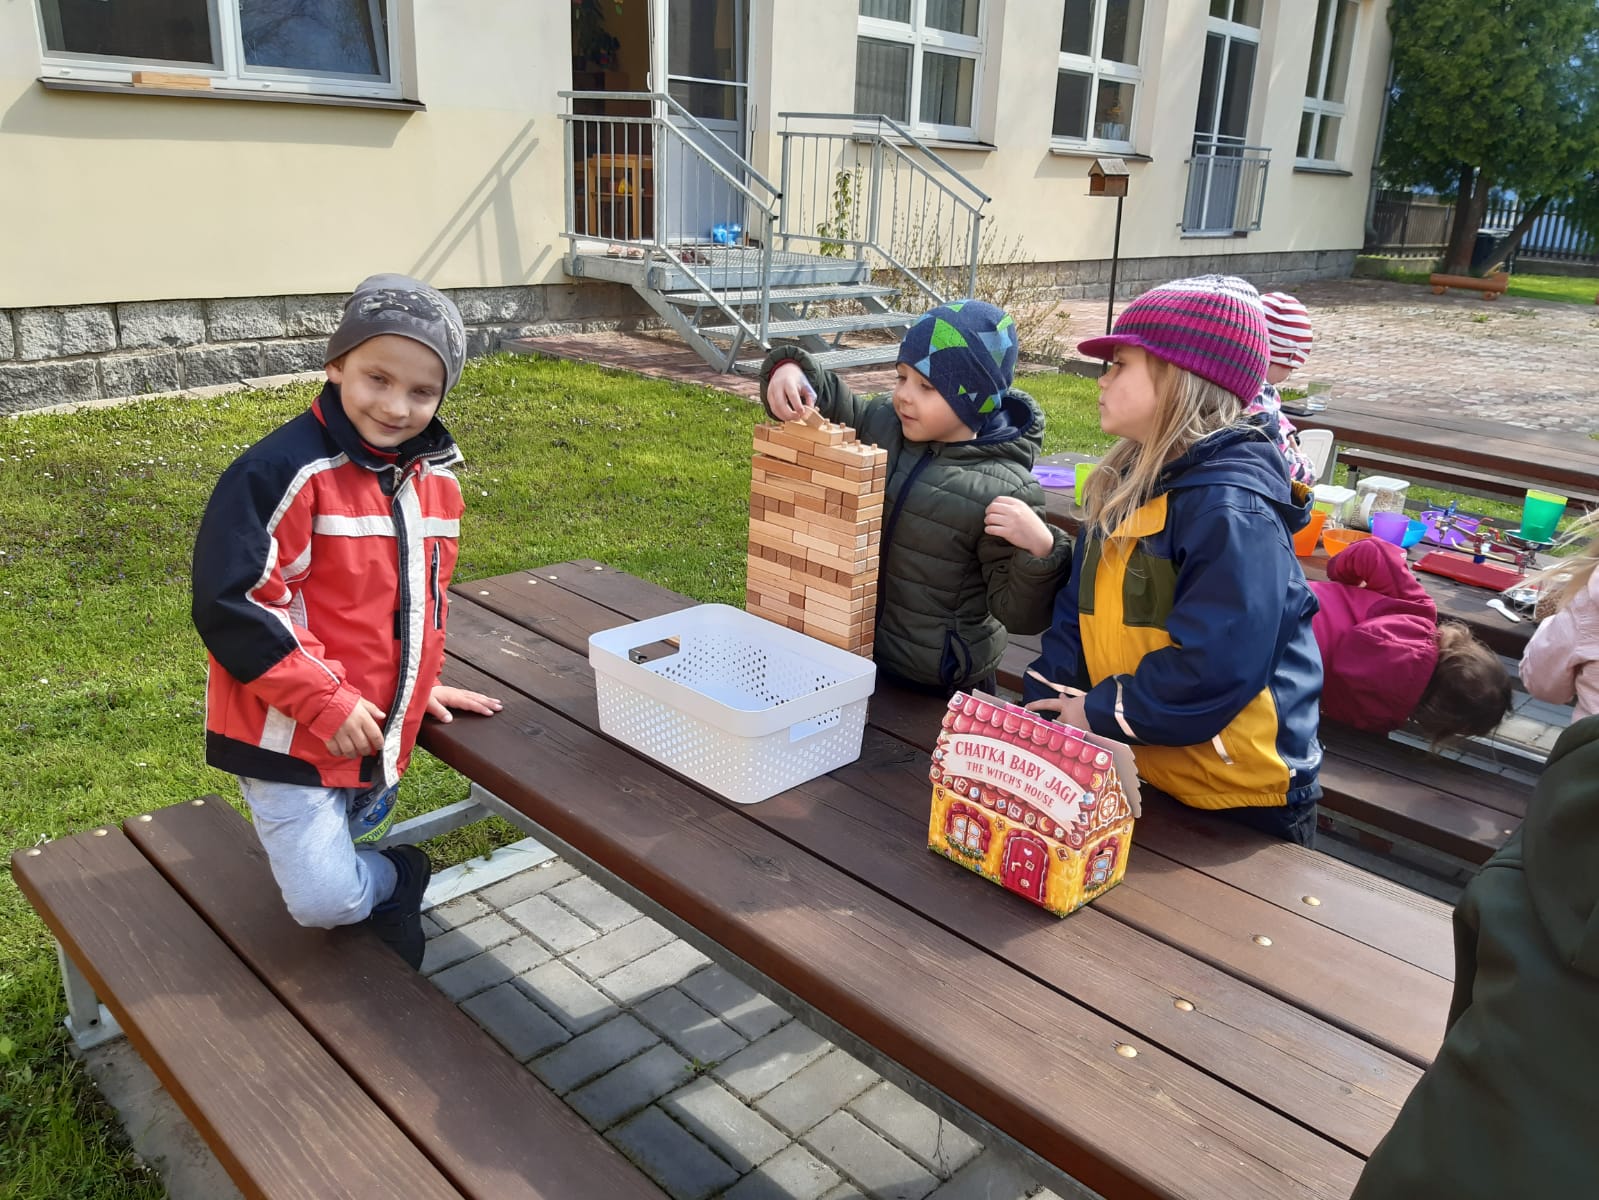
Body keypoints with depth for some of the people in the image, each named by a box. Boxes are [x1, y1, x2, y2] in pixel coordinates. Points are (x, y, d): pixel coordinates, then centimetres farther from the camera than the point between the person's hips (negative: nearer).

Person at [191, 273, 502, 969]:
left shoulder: (436, 479, 4)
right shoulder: (287, 470, -20)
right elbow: (231, 603, -22)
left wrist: (420, 684, 15)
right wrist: (324, 700, -21)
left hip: (383, 733, 6)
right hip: (292, 735, -6)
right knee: (323, 900, -9)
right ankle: (395, 876, 19)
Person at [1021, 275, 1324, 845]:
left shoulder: (1230, 510, -24)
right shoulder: (1125, 487, 5)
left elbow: (1212, 668, -30)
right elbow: (1078, 614, 7)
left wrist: (1098, 713, -20)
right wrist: (1046, 709, -6)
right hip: (1135, 772, 8)